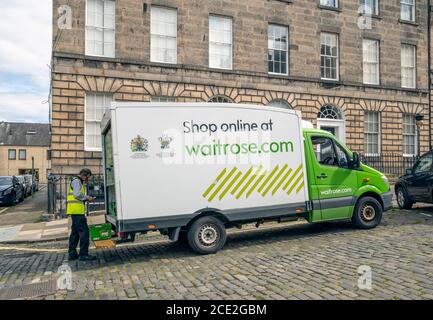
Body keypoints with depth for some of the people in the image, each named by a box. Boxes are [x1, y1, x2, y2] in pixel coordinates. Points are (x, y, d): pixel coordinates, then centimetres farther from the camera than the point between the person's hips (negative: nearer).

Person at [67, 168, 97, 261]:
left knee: (75, 232, 14)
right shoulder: (77, 181, -7)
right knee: (84, 231, -11)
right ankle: (83, 254, -10)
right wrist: (87, 197, -6)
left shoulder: (79, 182, 25)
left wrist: (86, 198, 13)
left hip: (75, 211, 11)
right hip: (77, 210, -11)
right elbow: (77, 195, -18)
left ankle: (72, 254, 18)